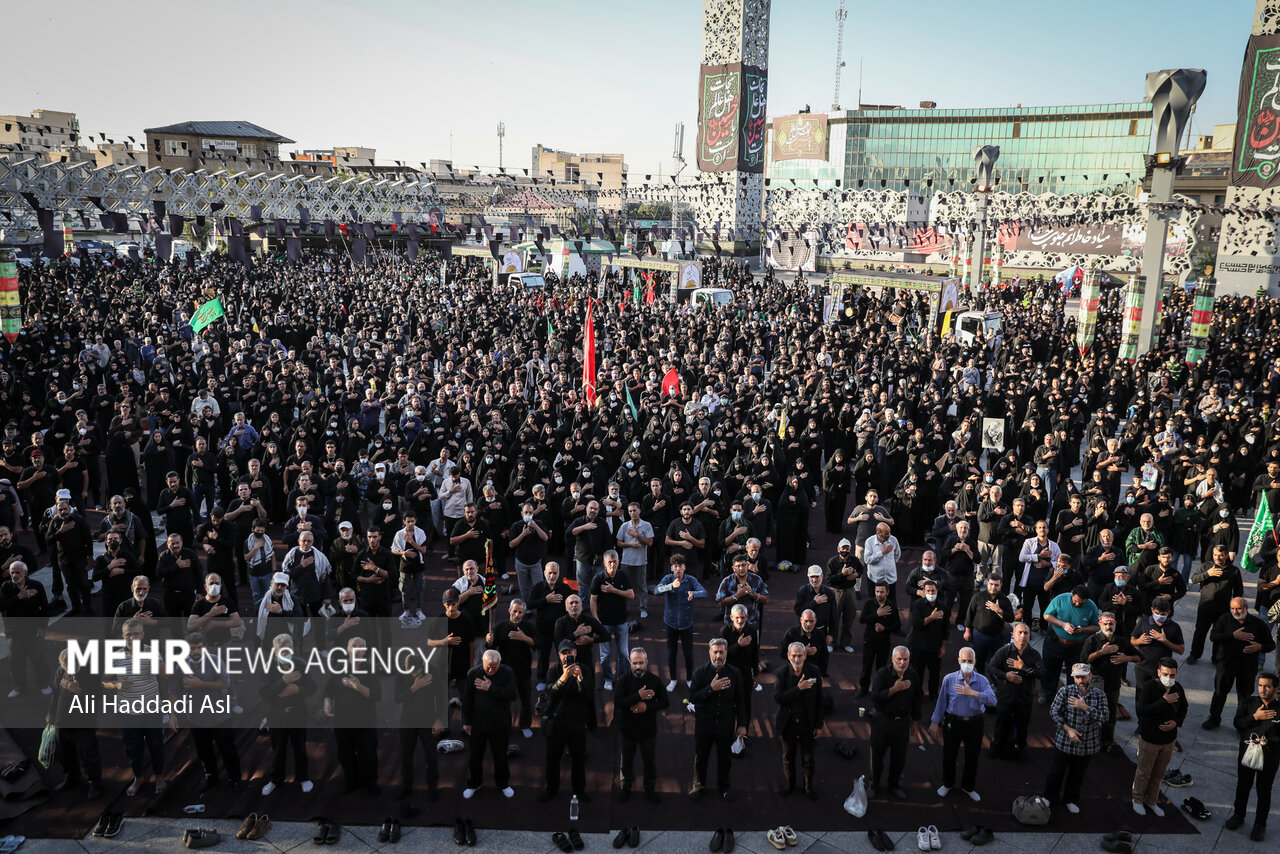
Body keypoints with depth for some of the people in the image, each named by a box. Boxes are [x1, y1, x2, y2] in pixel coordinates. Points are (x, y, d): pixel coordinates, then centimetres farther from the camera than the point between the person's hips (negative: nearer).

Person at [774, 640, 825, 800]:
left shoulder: (814, 671, -12)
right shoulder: (781, 672, -14)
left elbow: (819, 700, -4)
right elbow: (777, 698, -22)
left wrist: (819, 725, -3)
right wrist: (798, 688, -30)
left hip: (807, 724, 0)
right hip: (788, 724, 0)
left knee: (808, 758, 14)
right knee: (788, 757, 18)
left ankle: (808, 787, 36)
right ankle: (789, 785, 40)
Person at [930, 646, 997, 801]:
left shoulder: (982, 680, -6)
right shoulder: (949, 679, -6)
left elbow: (992, 700, -22)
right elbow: (941, 702, 1)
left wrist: (972, 693, -34)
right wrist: (936, 722, 5)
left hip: (974, 723, 1)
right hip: (953, 722, -1)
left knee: (972, 756, 14)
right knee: (949, 755, 11)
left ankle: (968, 787, 37)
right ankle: (947, 784, 36)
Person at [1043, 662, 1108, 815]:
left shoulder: (1099, 695, -5)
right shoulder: (1065, 691, -10)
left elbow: (1103, 717, -12)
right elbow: (1054, 712, -7)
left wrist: (1085, 707, -24)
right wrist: (1067, 729, -16)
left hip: (1087, 745, 1)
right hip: (1064, 742, -1)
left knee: (1077, 775, 17)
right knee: (1056, 772, 10)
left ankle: (1072, 800, 39)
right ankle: (1050, 798, 30)